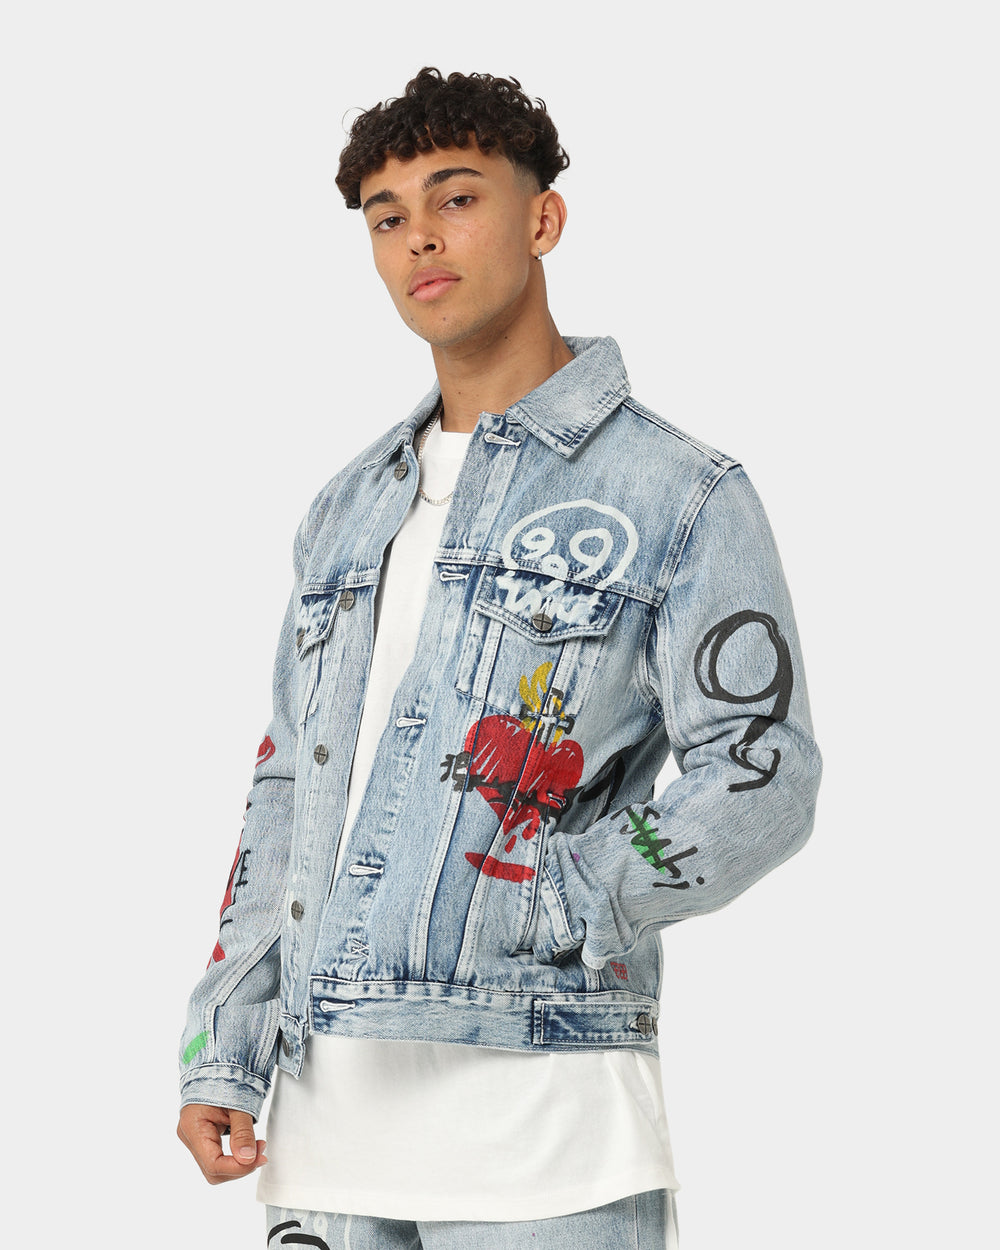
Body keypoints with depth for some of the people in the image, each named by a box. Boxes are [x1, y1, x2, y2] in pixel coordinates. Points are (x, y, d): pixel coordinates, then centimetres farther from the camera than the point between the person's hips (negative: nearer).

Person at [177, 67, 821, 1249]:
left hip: (537, 1113, -5)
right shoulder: (348, 511, 19)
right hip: (328, 1115, 6)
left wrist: (531, 915, -17)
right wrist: (221, 1056, 10)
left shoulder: (679, 495, 0)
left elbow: (758, 781, -8)